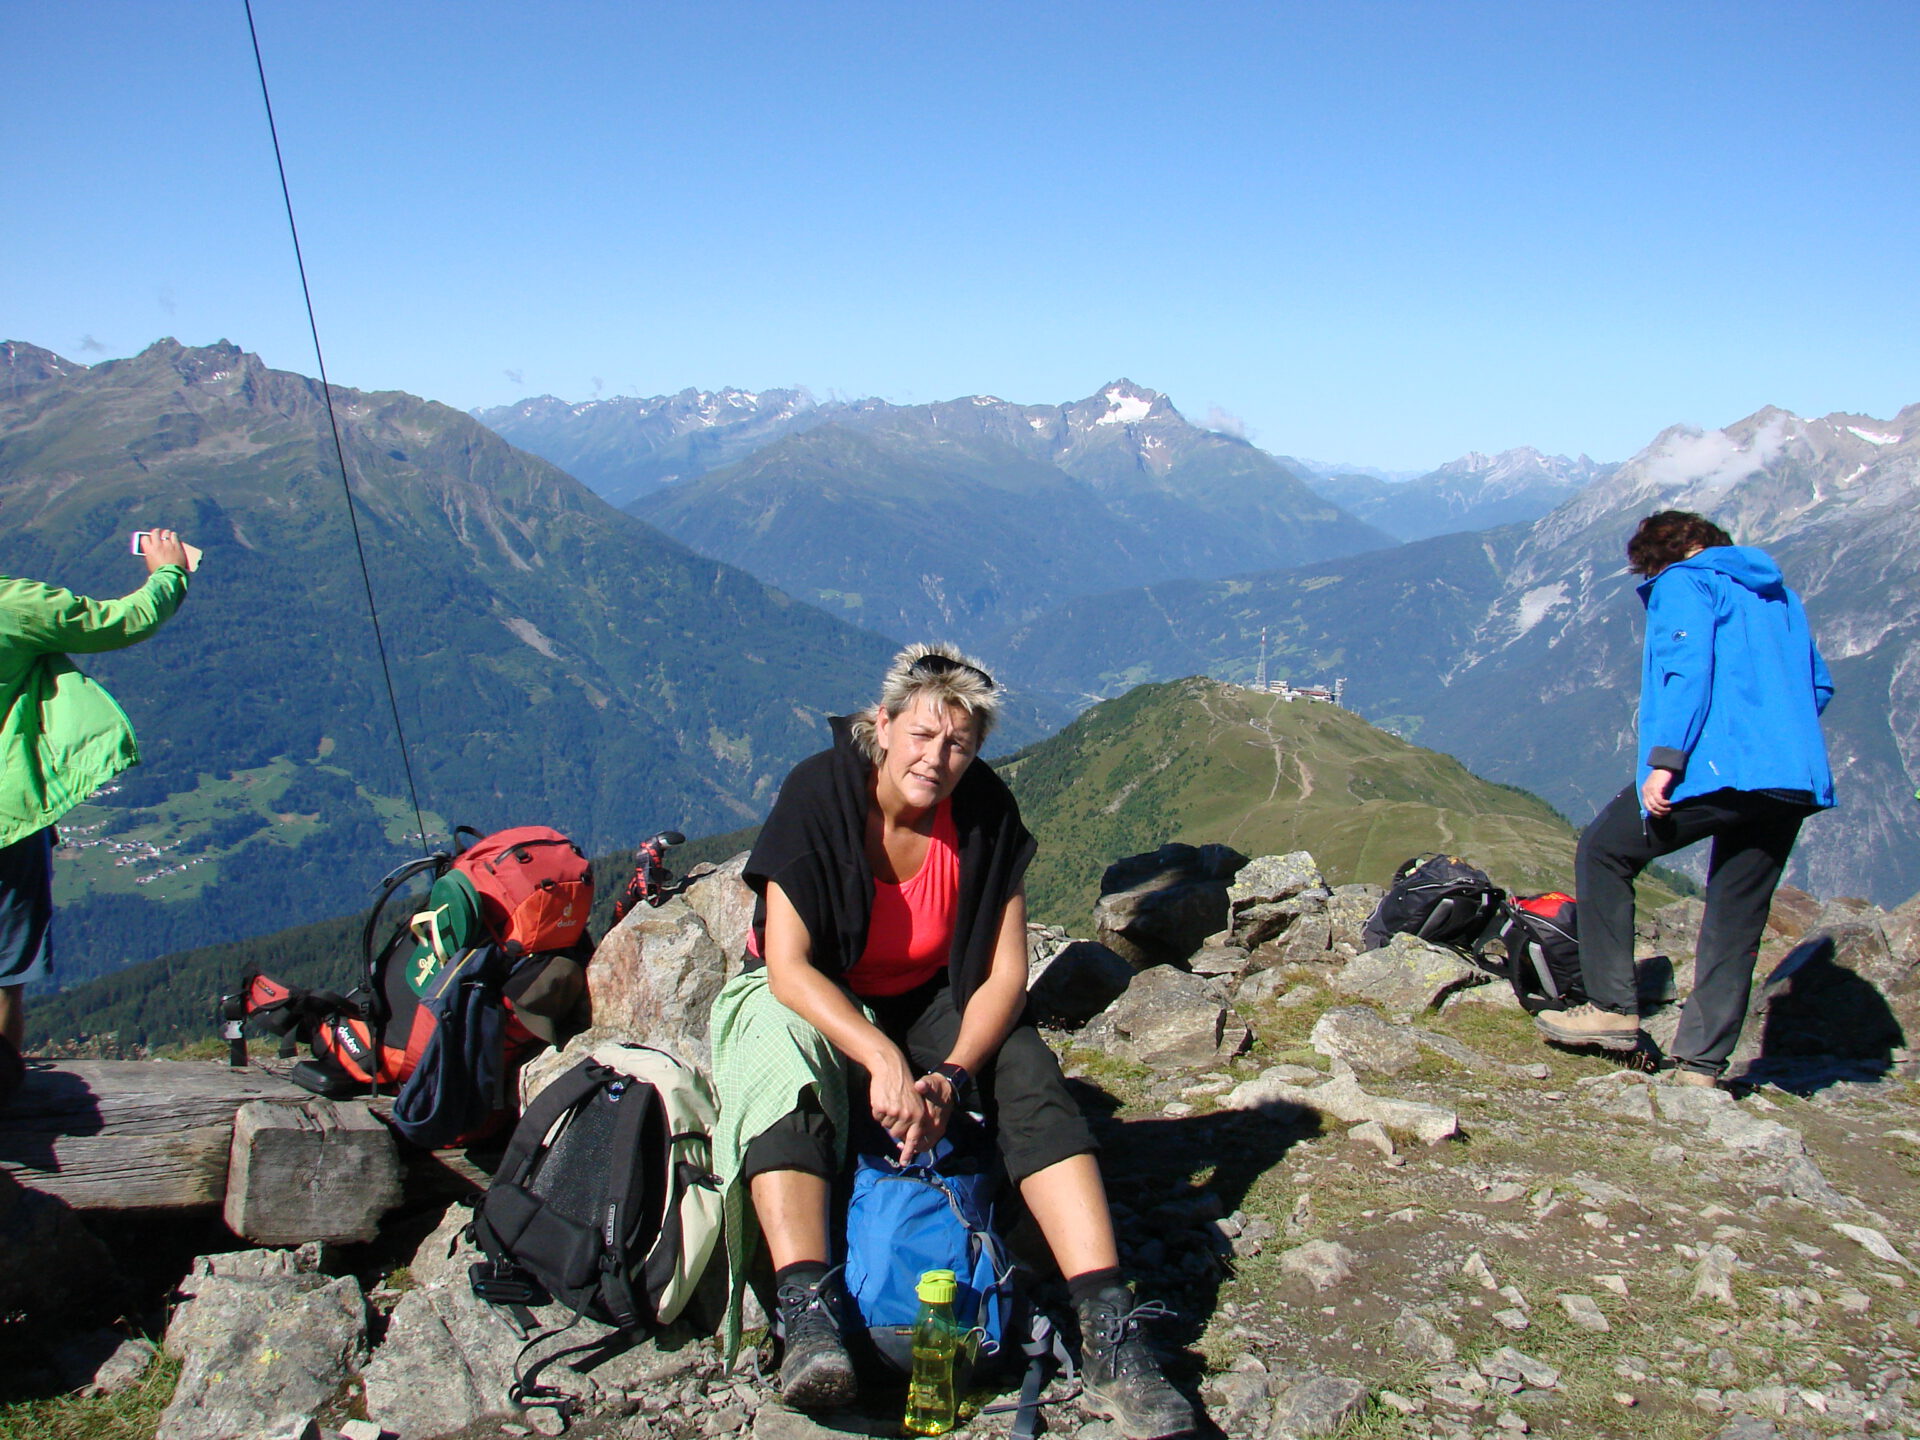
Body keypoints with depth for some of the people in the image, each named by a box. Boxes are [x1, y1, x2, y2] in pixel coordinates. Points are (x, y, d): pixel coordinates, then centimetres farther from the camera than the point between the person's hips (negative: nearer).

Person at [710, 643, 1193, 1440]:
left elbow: (1006, 974, -13)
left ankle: (1108, 1333, -30)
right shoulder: (818, 794, -22)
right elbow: (788, 967, -27)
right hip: (808, 1000, -2)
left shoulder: (986, 813, -14)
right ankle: (806, 1315, -46)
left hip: (930, 1002, 3)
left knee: (1031, 1078, -25)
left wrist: (951, 1074, -31)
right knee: (785, 1070, -37)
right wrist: (881, 1059, -41)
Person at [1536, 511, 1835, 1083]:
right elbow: (1818, 685, 24)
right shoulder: (1780, 594, 25)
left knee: (1603, 851, 10)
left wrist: (1664, 761, -17)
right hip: (1796, 783, 7)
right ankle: (1701, 1063, 9)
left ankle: (1614, 1009, 5)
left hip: (1718, 768, -7)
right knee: (1736, 922, 10)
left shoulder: (1681, 585, 4)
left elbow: (1687, 670, -13)